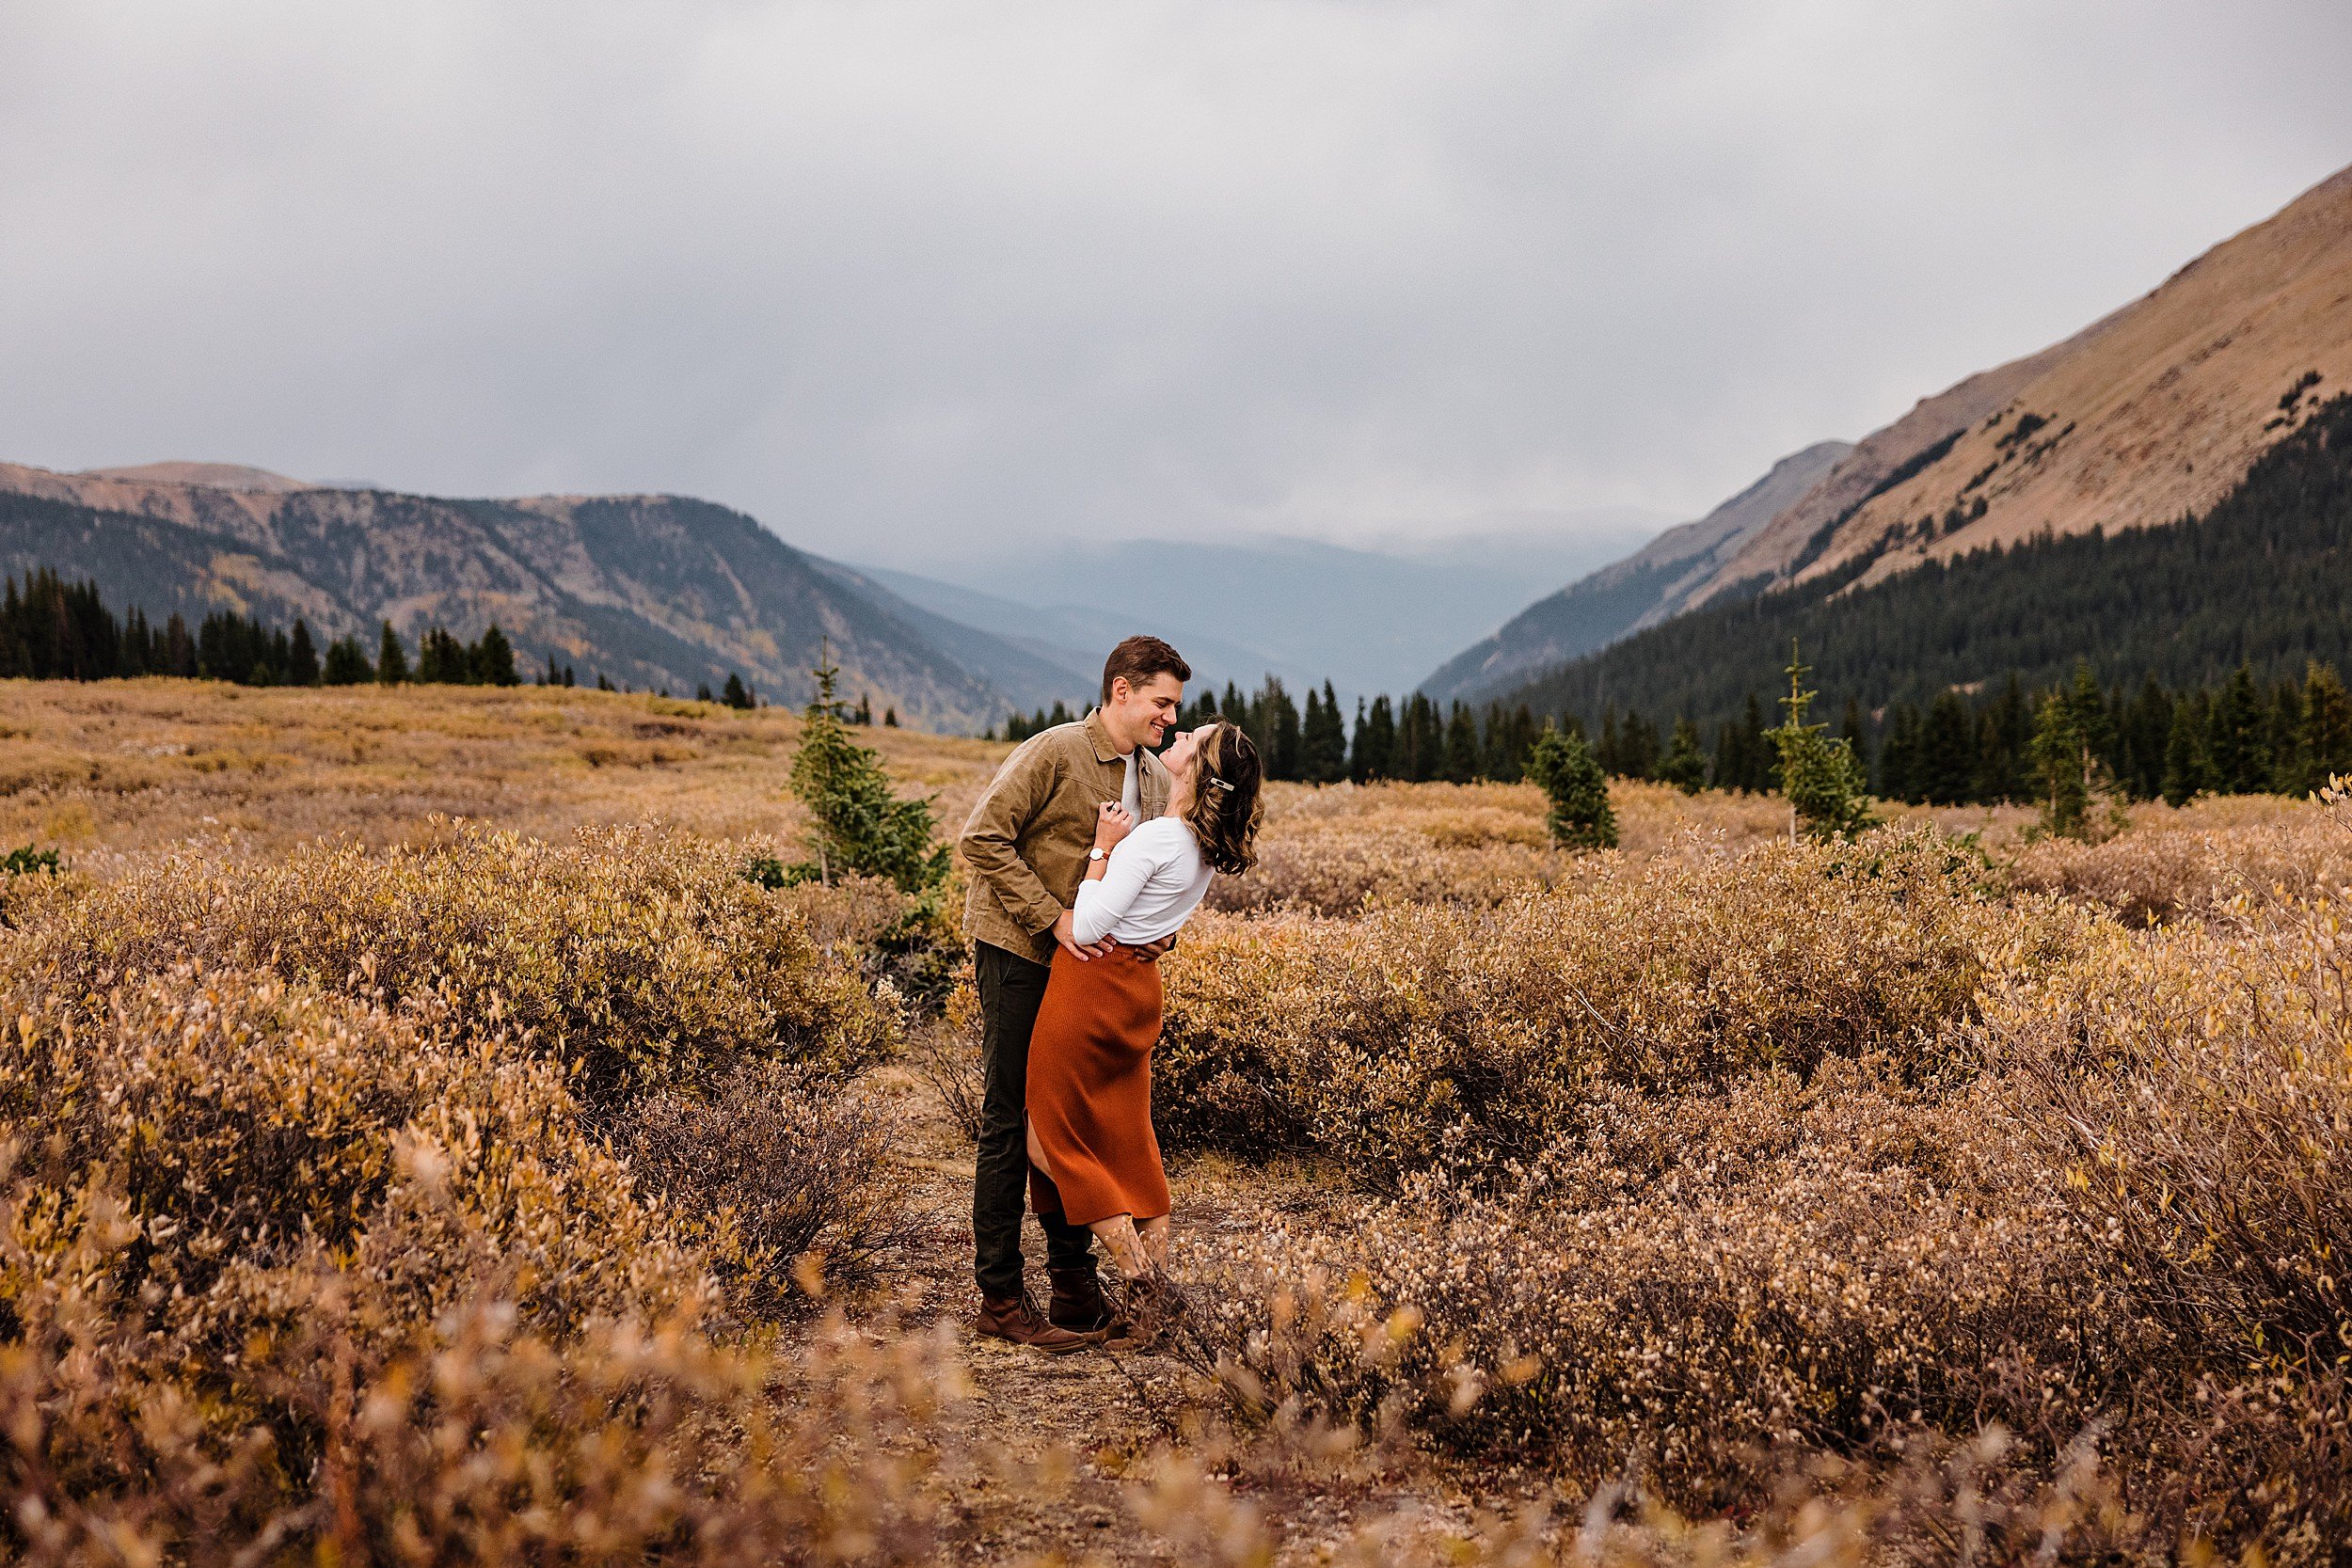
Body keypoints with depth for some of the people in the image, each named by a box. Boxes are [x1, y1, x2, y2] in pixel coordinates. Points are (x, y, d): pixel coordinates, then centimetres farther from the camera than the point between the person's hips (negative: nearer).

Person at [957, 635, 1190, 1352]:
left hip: (1088, 961, 7)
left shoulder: (1156, 780, 9)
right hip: (1018, 950, -7)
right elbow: (982, 838, -18)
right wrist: (1051, 917, -22)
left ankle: (1073, 1277, 22)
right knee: (1010, 1122, -3)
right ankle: (1000, 1296, 3)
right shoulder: (1054, 753, -15)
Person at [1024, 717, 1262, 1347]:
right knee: (1127, 1142, 16)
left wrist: (1102, 847, -15)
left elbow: (1088, 926, -21)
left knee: (1049, 1138, 5)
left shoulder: (1152, 839, -24)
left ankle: (1142, 1281, 1)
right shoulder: (1209, 846, 3)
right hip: (1138, 986, 8)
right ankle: (1157, 1283, 15)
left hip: (1092, 982, -8)